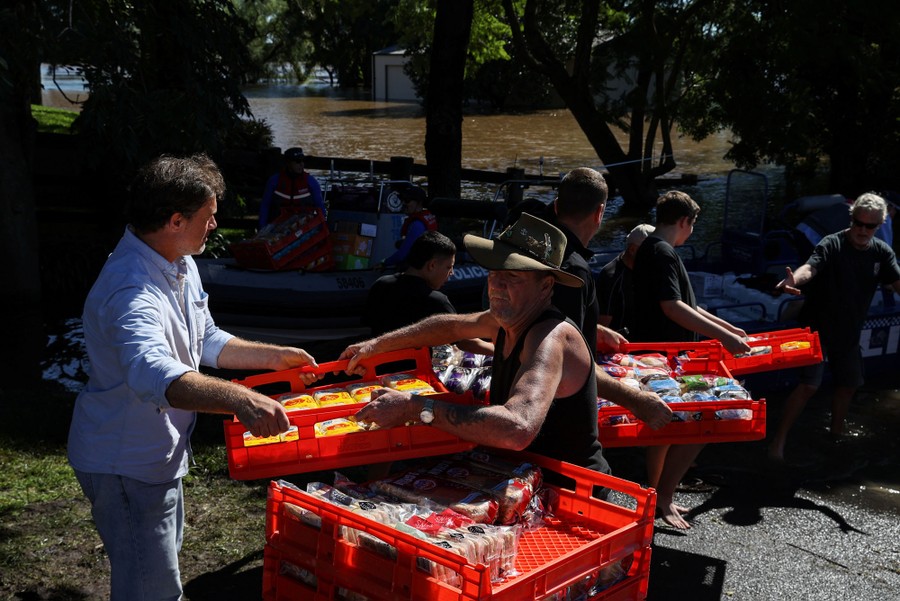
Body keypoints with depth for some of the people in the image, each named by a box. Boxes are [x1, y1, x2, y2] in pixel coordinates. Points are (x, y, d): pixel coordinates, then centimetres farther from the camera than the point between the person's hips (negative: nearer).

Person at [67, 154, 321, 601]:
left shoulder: (181, 264, 2)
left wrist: (275, 357, 7)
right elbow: (153, 372, -51)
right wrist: (239, 399, -64)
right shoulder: (132, 291, -32)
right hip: (125, 465, -10)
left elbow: (205, 341, 14)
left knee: (162, 560, 27)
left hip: (160, 453, 10)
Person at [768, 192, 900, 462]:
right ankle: (778, 442, -5)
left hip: (849, 332, 6)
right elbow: (811, 267, -35)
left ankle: (836, 434, 40)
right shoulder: (832, 245, -18)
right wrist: (795, 280, -58)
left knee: (848, 384, 17)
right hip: (818, 328, -6)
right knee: (808, 386, -13)